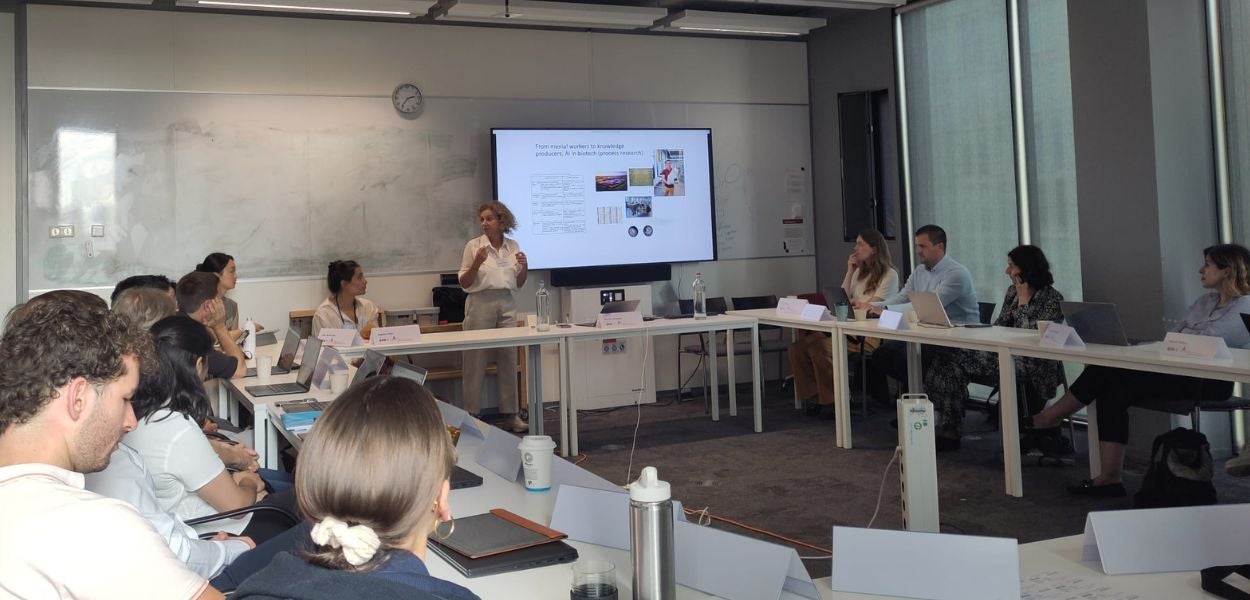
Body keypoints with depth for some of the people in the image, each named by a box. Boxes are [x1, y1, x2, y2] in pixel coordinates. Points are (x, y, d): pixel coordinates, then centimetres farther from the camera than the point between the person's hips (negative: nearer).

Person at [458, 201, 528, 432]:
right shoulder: (474, 246, 0)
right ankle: (471, 416, 3)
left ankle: (511, 414, 13)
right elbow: (464, 283, -1)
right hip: (481, 303, -3)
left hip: (506, 304, 3)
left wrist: (524, 267, -4)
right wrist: (477, 263, -16)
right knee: (476, 361, -3)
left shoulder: (513, 246, 9)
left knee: (508, 359, 5)